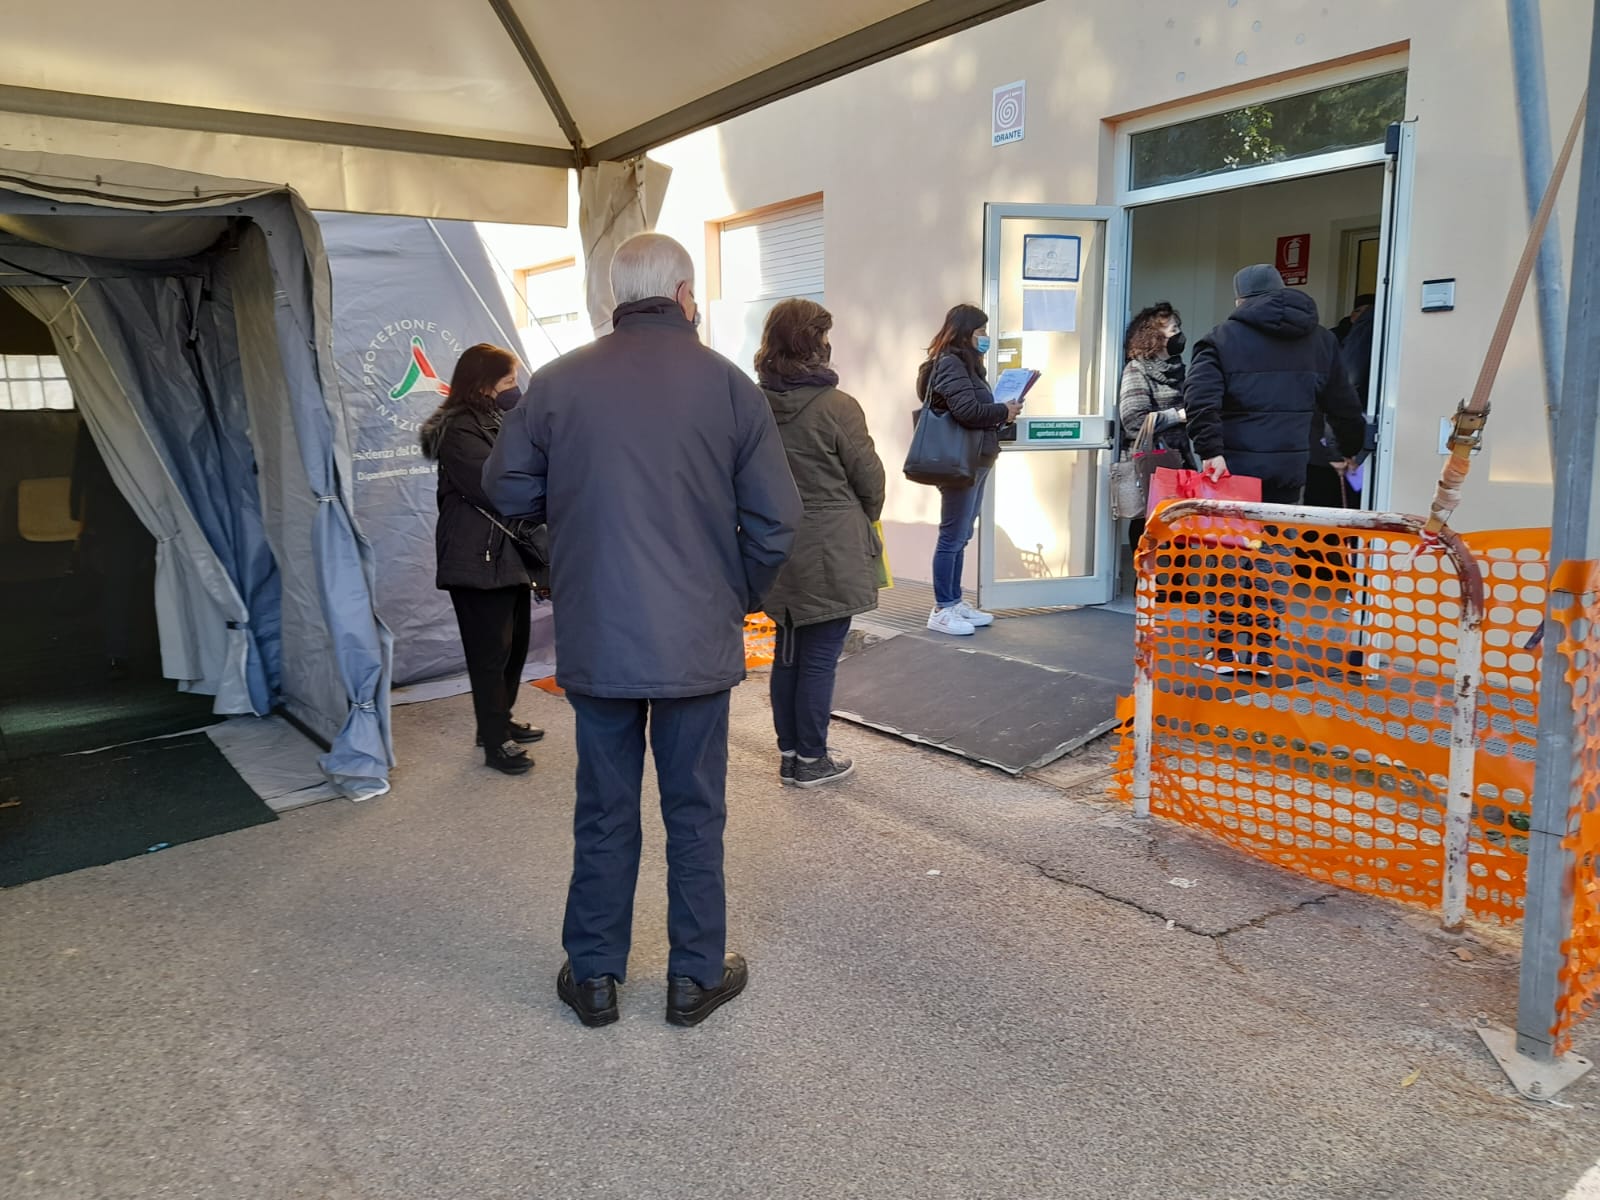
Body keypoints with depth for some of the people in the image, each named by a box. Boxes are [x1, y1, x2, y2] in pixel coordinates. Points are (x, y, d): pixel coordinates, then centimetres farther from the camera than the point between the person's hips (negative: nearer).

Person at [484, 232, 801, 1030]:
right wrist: (741, 597, 9)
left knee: (604, 811, 15)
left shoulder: (558, 382, -5)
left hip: (594, 641, 1)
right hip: (698, 641, -1)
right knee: (694, 812, 13)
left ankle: (593, 974, 29)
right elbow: (775, 520, -6)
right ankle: (696, 975, 26)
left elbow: (507, 490, 4)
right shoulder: (728, 385, -6)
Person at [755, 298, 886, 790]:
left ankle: (789, 751, 27)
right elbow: (870, 480, -7)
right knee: (820, 658, 4)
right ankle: (811, 760, 15)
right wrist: (865, 520, 13)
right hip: (830, 556, -6)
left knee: (789, 653, 16)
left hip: (779, 553, 6)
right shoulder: (837, 408, -16)